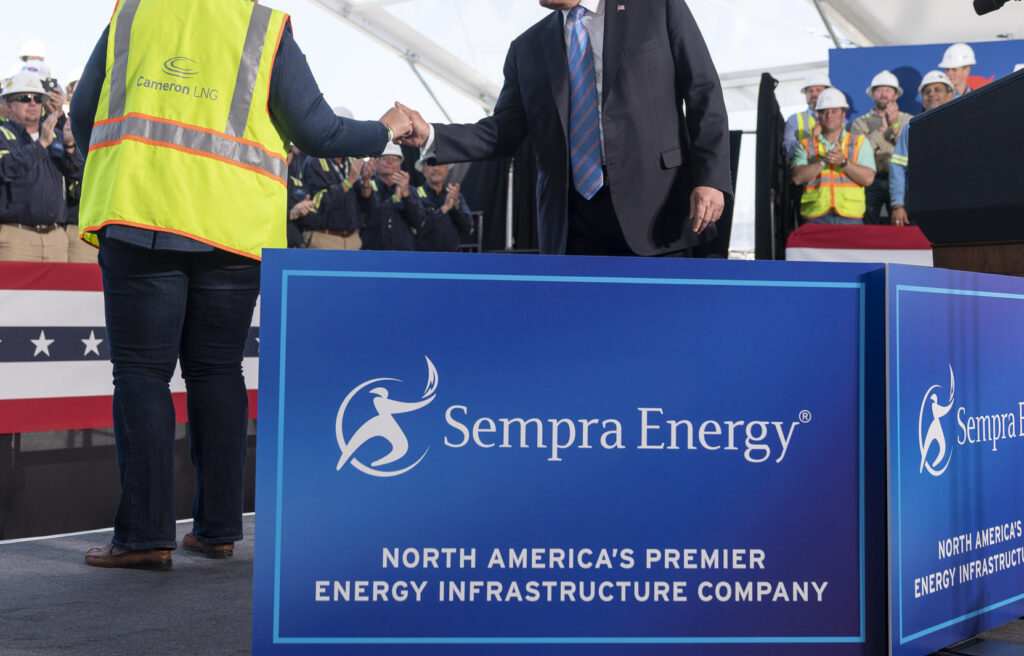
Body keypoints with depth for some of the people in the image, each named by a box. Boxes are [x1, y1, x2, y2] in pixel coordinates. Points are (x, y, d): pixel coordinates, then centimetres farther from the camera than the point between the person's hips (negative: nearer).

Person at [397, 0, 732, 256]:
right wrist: (429, 135, -4)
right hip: (576, 227, 3)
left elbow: (704, 94, 2)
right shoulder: (527, 48, 15)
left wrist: (711, 177, -10)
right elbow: (504, 132, 11)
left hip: (657, 213, -3)